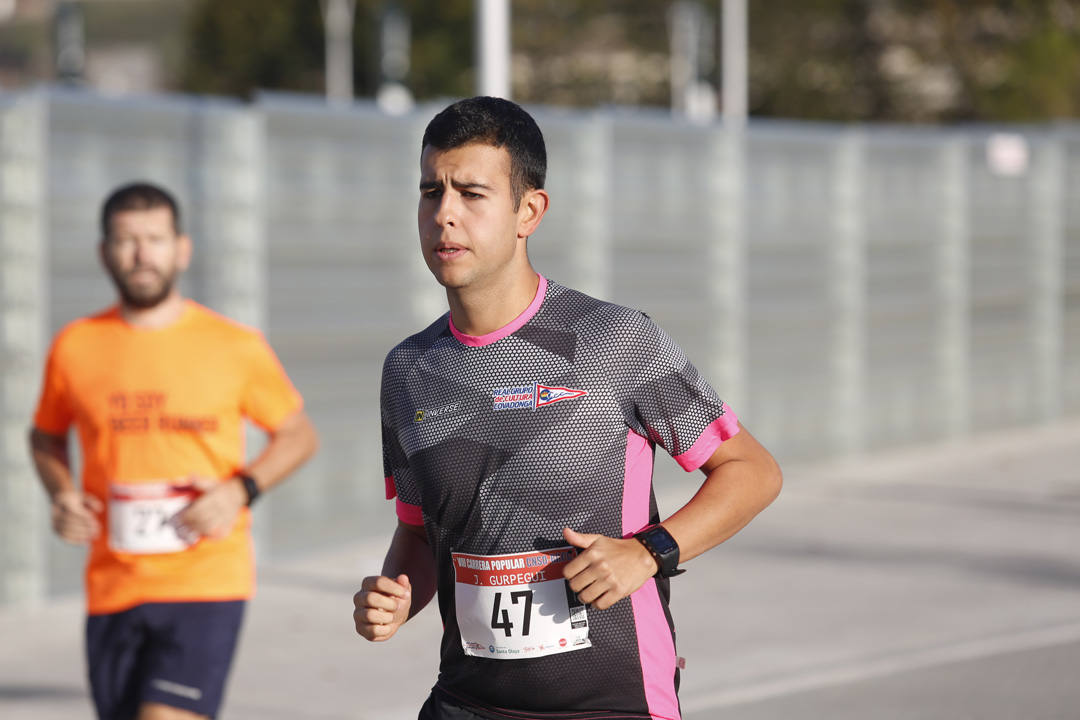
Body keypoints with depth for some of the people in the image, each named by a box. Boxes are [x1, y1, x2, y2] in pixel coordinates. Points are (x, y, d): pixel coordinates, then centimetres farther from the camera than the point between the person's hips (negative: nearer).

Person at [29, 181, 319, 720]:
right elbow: (46, 437, 21)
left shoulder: (236, 347, -1)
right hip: (113, 589, 3)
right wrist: (61, 495, 1)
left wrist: (241, 490, -8)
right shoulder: (75, 347, 5)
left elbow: (299, 436, 10)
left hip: (206, 581, -3)